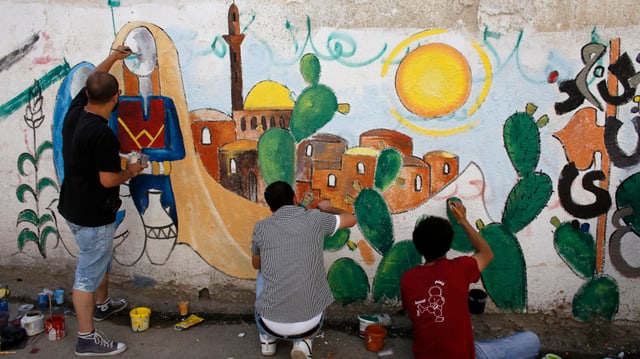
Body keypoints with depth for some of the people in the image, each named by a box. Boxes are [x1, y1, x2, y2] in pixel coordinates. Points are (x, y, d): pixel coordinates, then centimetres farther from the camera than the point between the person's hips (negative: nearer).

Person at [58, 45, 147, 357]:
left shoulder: (74, 112, -3)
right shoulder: (102, 134, -28)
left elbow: (90, 83, 16)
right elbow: (108, 180, -25)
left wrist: (111, 58, 27)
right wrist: (131, 171, -6)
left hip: (74, 206, 9)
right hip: (92, 215, -9)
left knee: (101, 259, 28)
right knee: (89, 273, 1)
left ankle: (102, 305, 48)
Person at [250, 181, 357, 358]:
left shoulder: (261, 227, 0)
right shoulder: (316, 219, 0)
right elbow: (351, 219, 19)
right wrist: (328, 208, 38)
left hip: (273, 325, 0)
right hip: (309, 325, 0)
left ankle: (268, 339, 29)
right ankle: (304, 342, 14)